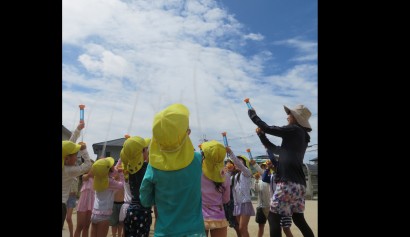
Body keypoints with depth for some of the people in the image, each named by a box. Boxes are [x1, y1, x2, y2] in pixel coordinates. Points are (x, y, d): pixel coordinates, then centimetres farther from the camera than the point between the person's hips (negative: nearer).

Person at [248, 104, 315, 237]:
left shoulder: (294, 130, -5)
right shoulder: (301, 135, 21)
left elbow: (268, 128, -6)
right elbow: (280, 150, 25)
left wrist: (253, 115, 6)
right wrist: (262, 136, 20)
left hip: (288, 183, -9)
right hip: (298, 184, 9)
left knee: (273, 217, -5)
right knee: (298, 219, 16)